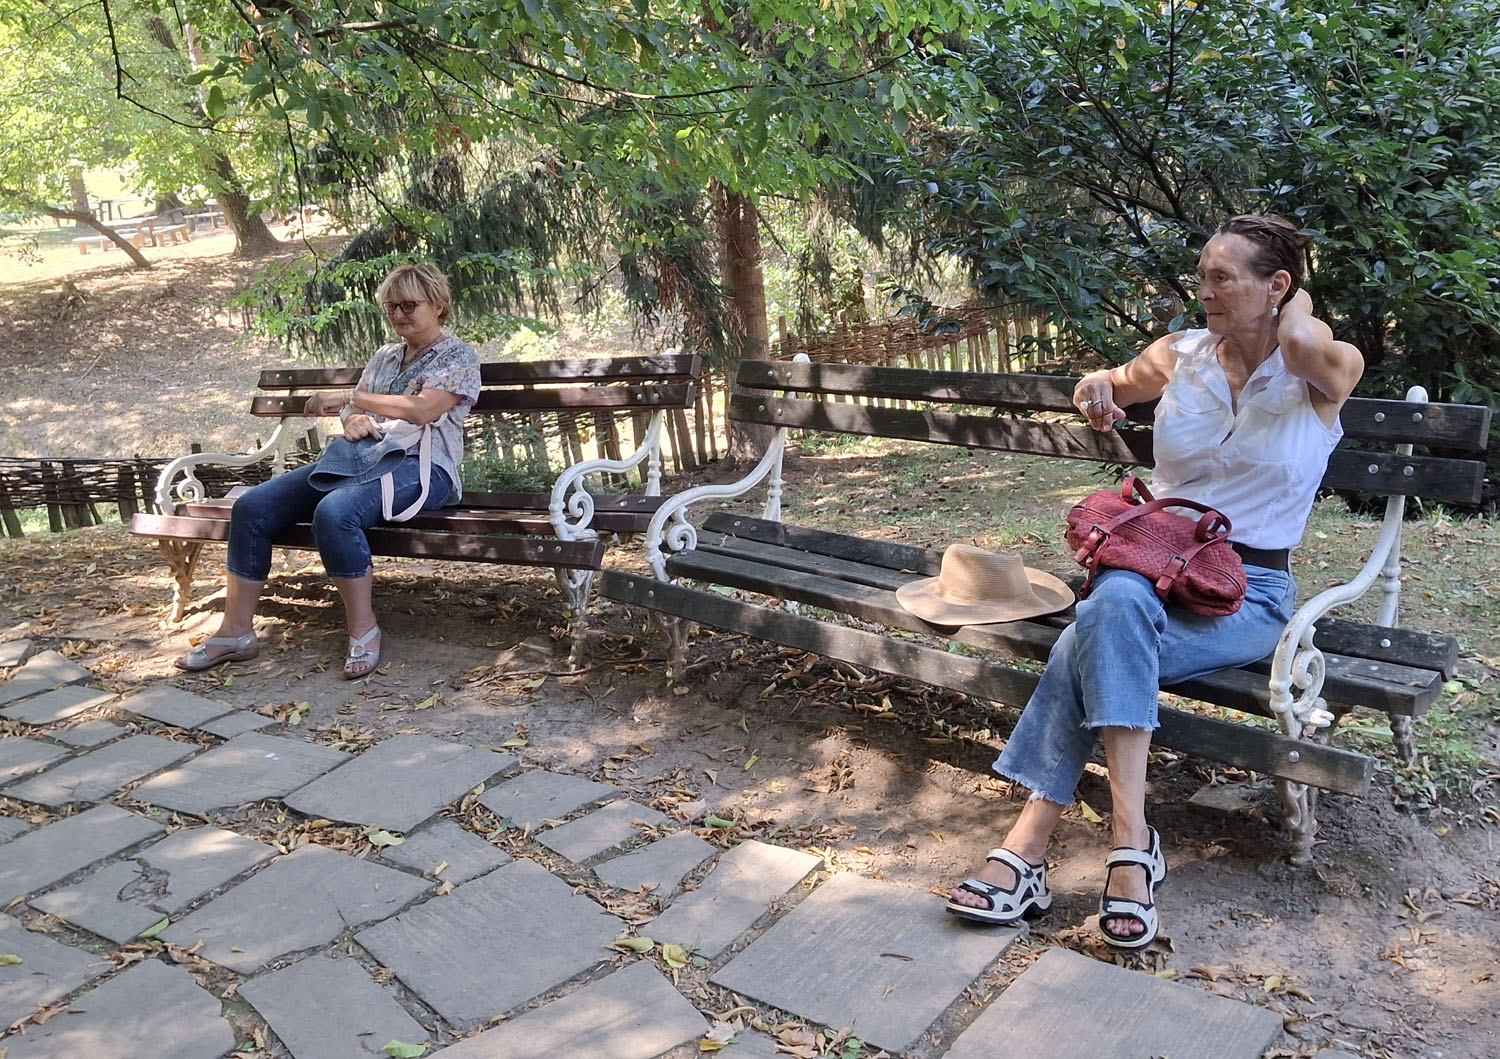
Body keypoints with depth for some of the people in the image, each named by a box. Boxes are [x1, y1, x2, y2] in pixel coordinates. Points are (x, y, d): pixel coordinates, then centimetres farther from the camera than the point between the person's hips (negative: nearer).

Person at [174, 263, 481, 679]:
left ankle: (364, 632, -24)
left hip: (419, 467, -8)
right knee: (251, 507, -10)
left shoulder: (458, 355, 4)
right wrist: (353, 421, -8)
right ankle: (236, 632, -5)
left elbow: (422, 410, -12)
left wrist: (348, 397, -6)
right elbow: (354, 412, 19)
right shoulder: (385, 355, 27)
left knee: (334, 512, -38)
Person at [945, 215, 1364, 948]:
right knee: (1117, 603, -35)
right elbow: (1116, 383, 31)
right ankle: (1131, 842, -34)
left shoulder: (1328, 374, -3)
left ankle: (1029, 848, -30)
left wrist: (1299, 305, -6)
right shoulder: (1180, 354, 9)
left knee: (1097, 643, -33)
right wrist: (1097, 387, 5)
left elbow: (1307, 348, -29)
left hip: (1248, 593, -3)